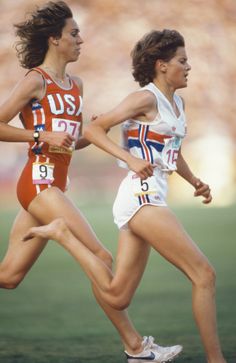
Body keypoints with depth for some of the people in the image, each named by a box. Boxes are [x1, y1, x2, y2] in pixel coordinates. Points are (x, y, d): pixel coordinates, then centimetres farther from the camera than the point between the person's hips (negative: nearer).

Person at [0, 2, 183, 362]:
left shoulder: (76, 85, 16)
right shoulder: (35, 81, -7)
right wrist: (42, 136, -16)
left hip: (54, 186, 9)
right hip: (39, 182, -9)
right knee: (100, 257, -10)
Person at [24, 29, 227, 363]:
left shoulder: (177, 103, 18)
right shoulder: (146, 98, -7)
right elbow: (94, 129, -9)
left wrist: (194, 181, 14)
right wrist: (131, 159, -21)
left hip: (148, 201, 9)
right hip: (141, 196, -9)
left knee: (116, 296, 7)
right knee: (203, 274, -11)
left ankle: (63, 233, 13)